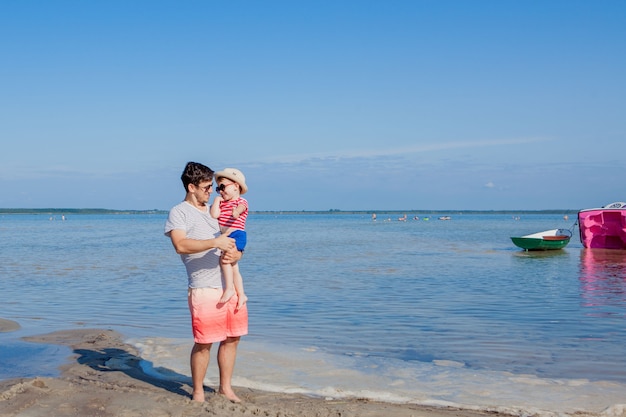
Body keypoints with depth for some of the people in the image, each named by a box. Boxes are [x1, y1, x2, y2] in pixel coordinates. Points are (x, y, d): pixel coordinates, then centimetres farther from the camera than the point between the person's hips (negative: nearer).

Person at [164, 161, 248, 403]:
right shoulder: (179, 213, -3)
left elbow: (234, 240, 24)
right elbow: (180, 245, -20)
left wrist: (236, 254, 0)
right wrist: (215, 242, -25)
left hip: (231, 286, 7)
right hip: (204, 290, -7)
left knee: (232, 337, 11)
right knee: (204, 343, -1)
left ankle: (225, 387, 26)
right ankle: (198, 393, 16)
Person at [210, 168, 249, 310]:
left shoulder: (241, 201, -4)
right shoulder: (221, 203, 17)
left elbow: (240, 208, -29)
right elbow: (214, 215, 0)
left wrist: (236, 212, -50)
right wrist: (217, 200, 4)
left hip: (237, 235, -8)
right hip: (226, 237, 9)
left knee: (224, 258, -26)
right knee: (234, 267, 11)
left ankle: (229, 287, -21)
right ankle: (241, 294, 18)